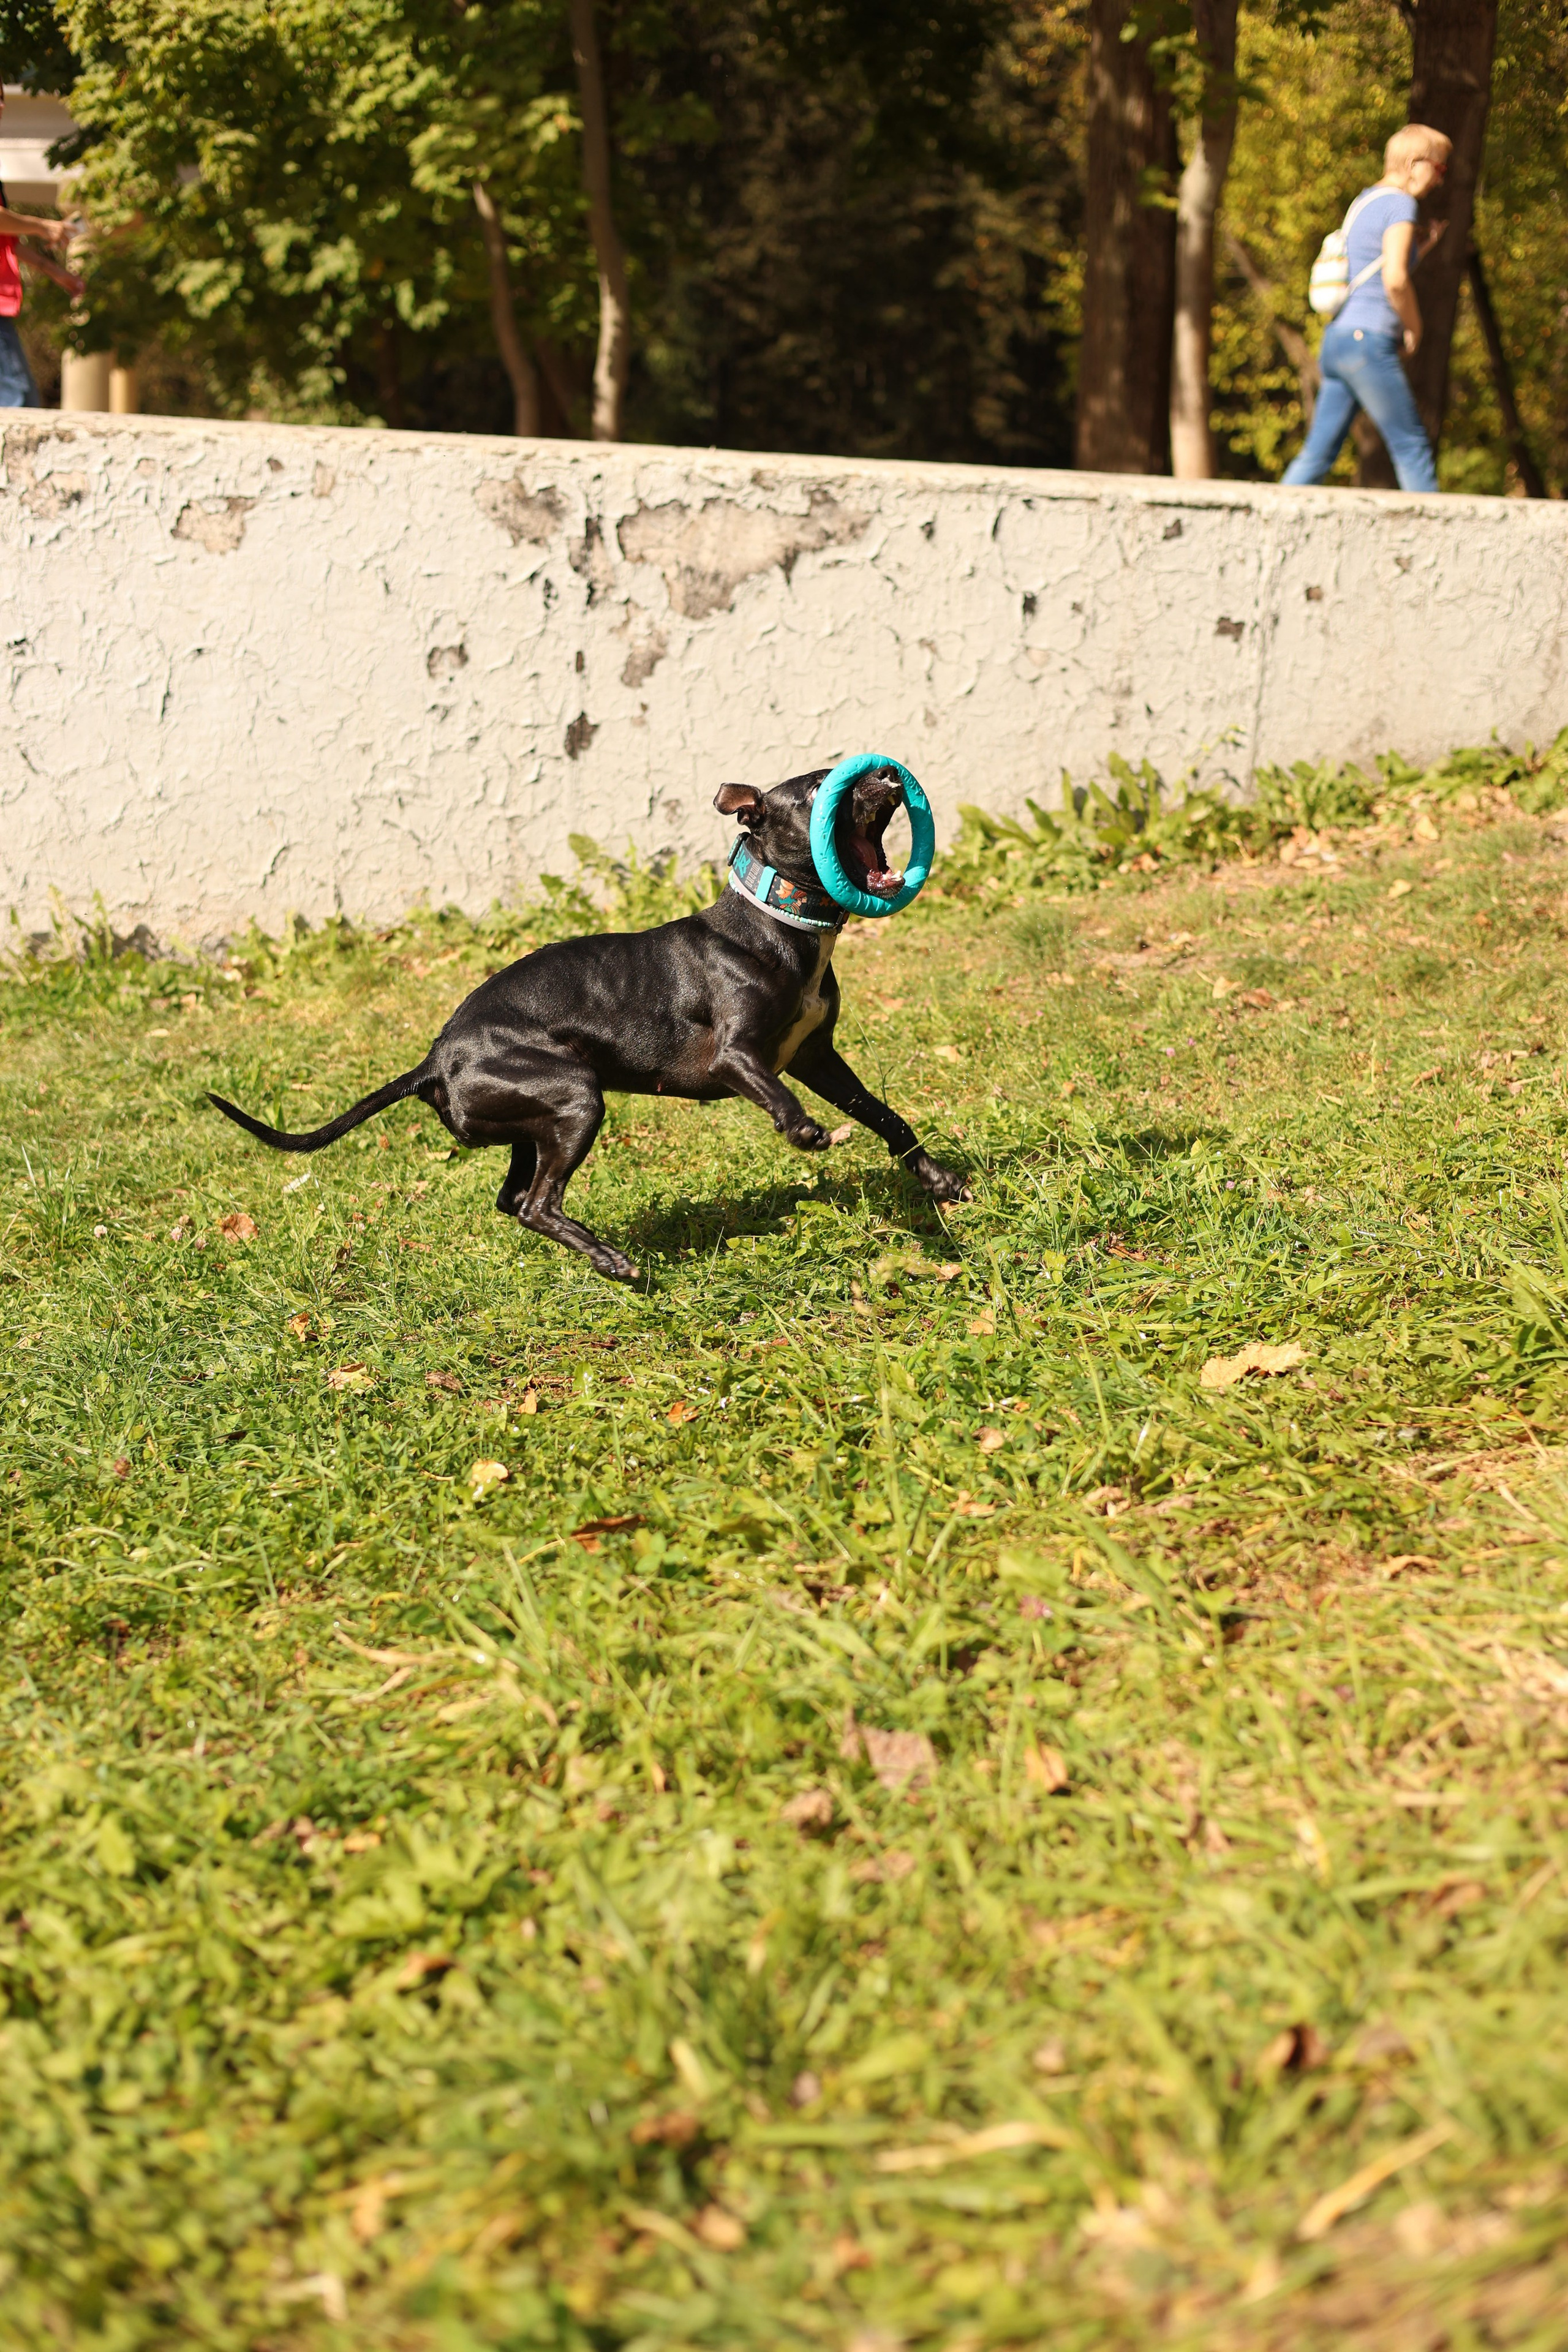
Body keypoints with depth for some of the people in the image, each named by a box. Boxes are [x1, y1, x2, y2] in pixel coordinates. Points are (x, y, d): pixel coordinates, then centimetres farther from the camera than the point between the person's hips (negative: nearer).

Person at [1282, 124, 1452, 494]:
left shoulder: (1366, 200, 20)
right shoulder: (1399, 203, -8)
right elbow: (1395, 280, -20)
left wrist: (1426, 243, 22)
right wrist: (1414, 328, -6)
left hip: (1336, 340, 9)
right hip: (1368, 341, -9)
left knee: (1319, 453, 6)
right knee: (1411, 445, -3)